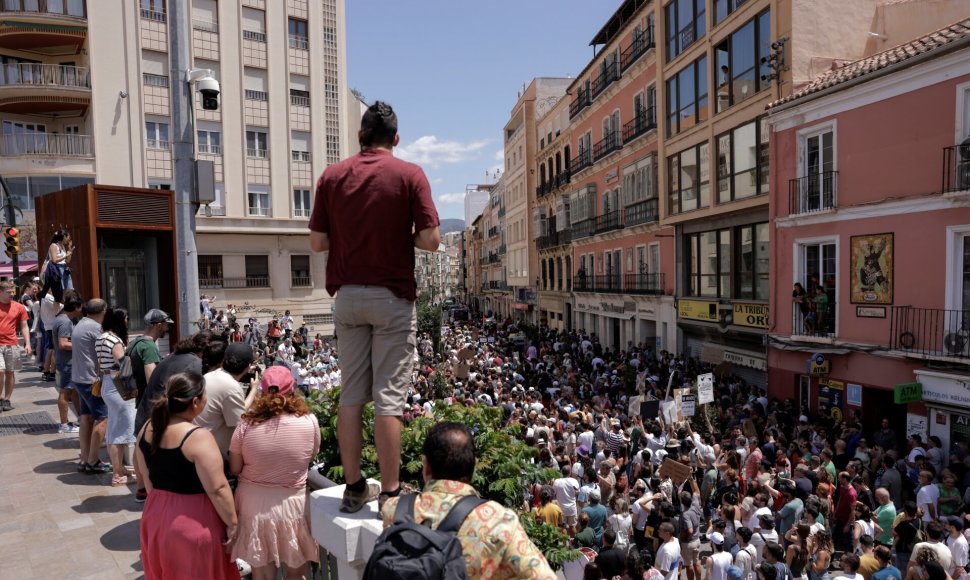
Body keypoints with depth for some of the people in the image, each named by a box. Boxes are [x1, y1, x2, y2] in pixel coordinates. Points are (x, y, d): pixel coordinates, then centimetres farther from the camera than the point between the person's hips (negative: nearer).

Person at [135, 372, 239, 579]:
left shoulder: (148, 428, -2)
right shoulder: (199, 437, -25)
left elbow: (147, 476, 11)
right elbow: (217, 490, -23)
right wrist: (232, 523, -11)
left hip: (156, 515, 7)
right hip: (193, 521, -7)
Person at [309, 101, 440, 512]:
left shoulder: (332, 176, 5)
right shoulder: (410, 175, -4)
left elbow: (317, 242, 3)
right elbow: (430, 240, -10)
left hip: (348, 294, 4)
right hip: (392, 296, -3)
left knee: (351, 394, 10)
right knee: (388, 396, 0)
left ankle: (354, 488, 18)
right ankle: (390, 492, 7)